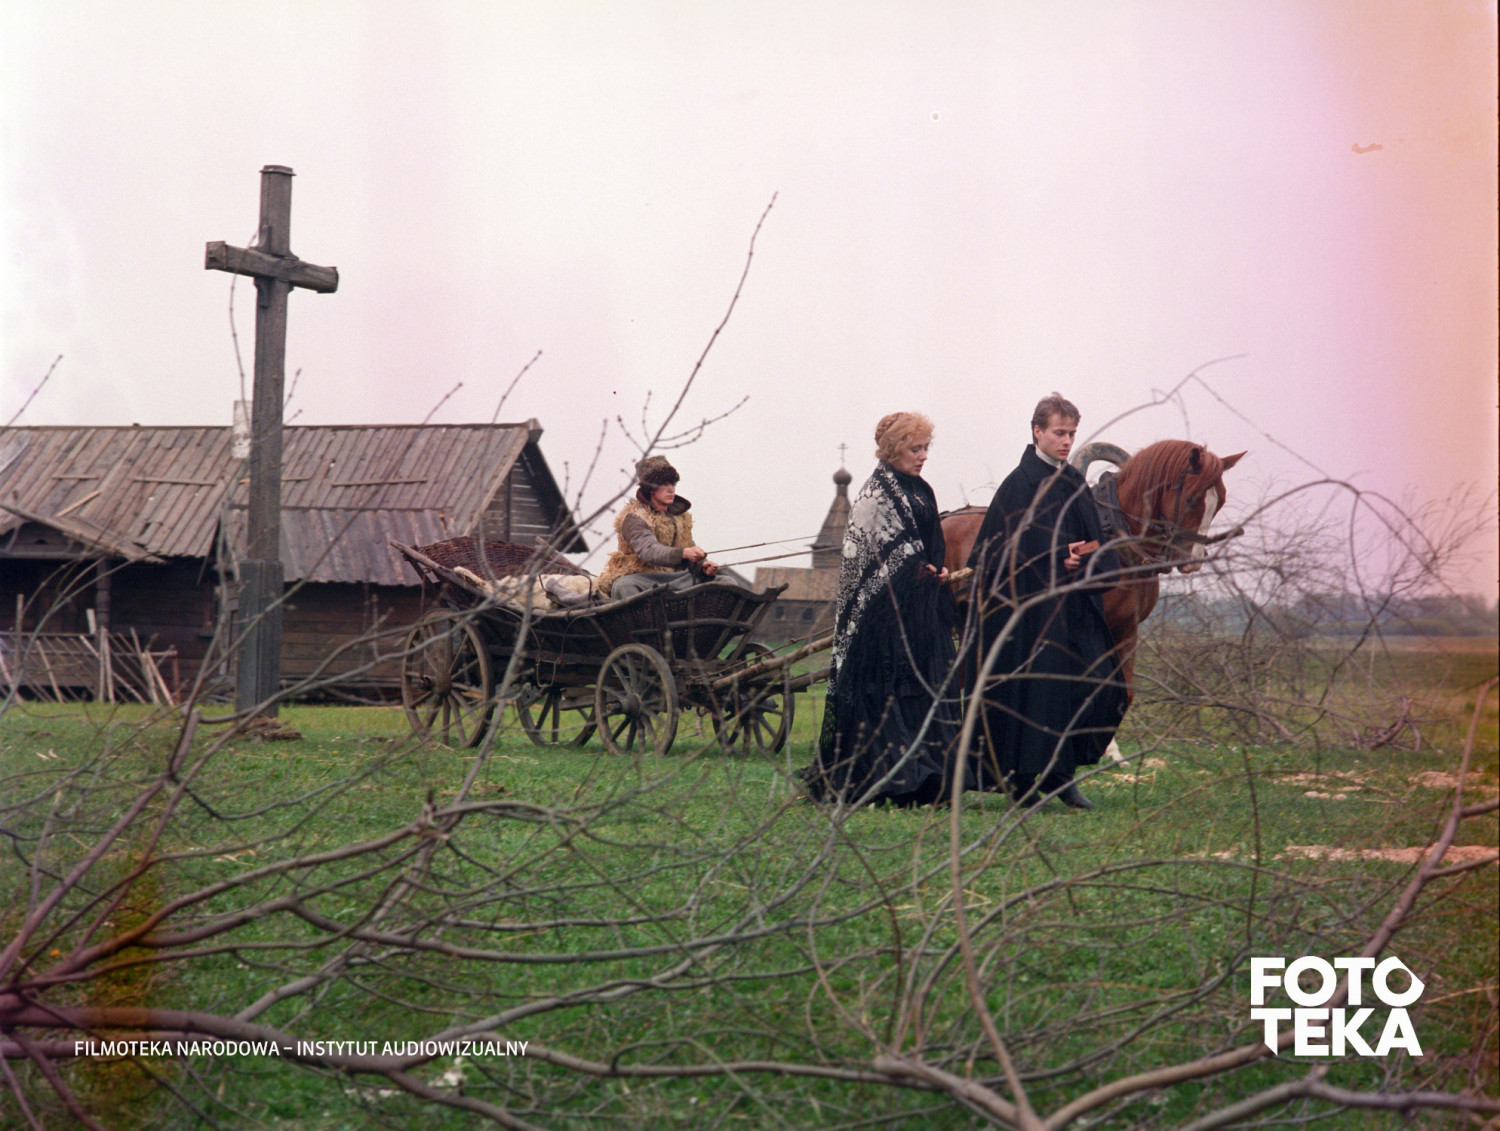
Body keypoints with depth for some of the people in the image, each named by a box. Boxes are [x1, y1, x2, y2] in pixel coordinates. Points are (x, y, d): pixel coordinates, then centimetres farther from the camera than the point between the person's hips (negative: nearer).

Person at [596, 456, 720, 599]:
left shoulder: (682, 517, 16)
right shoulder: (634, 518, -6)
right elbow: (647, 550, -25)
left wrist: (702, 565, -10)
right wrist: (682, 553, -42)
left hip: (672, 578, 6)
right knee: (623, 586, -38)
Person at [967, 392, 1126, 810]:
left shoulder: (1075, 483, 14)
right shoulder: (1020, 484, -7)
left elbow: (1094, 539, 14)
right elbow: (1009, 549, -13)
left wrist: (1085, 557, -7)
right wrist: (1057, 557, -20)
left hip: (1075, 605, 7)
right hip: (1032, 606, -7)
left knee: (1100, 685, 1)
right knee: (1033, 685, -6)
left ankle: (1061, 773, 11)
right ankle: (1023, 779, 4)